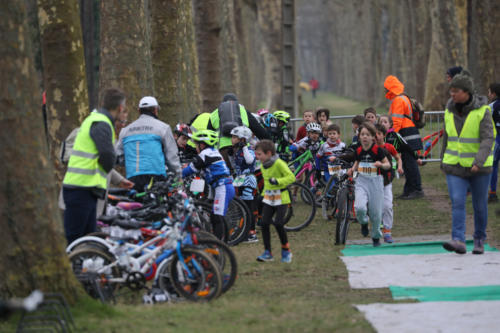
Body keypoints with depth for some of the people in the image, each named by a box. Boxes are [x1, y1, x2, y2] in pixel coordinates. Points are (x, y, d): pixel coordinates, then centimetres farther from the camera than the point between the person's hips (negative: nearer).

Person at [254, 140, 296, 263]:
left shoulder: (279, 163, -16)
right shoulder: (263, 166, 9)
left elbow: (291, 177, -22)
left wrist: (277, 181, -34)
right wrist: (263, 194, 19)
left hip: (281, 198, -7)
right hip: (268, 199, 7)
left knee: (278, 224, -13)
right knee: (264, 223, -3)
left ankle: (286, 251, 6)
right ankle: (267, 253, 3)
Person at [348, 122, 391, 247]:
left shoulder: (378, 150, -10)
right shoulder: (358, 151, 1)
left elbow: (388, 165, -4)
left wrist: (381, 164, -25)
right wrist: (352, 169, -1)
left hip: (375, 182, -2)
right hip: (361, 182, 2)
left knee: (376, 212, 4)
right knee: (360, 207, -22)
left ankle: (376, 237, 27)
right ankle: (364, 223, 12)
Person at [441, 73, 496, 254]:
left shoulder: (482, 111, -12)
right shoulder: (450, 110, 3)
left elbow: (488, 139, -20)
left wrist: (479, 162, -33)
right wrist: (443, 161, 22)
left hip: (479, 167, -3)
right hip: (455, 166, 3)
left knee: (480, 205, 8)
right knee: (457, 202, -13)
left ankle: (479, 240, 26)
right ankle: (458, 241, -22)